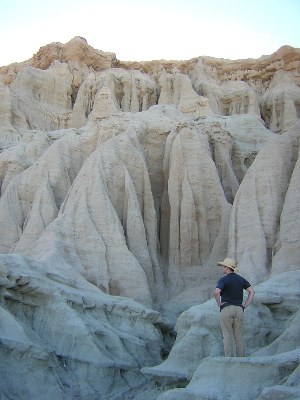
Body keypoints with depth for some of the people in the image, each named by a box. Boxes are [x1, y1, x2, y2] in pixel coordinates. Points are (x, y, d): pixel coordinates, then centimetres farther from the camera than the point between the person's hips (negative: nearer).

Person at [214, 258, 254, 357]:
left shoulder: (223, 280, -8)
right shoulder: (241, 279, 10)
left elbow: (216, 292, -24)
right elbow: (252, 291, 9)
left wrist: (219, 303, -9)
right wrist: (245, 305, 9)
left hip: (226, 309, -5)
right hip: (239, 309, 5)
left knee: (227, 336, 0)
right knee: (239, 336, 9)